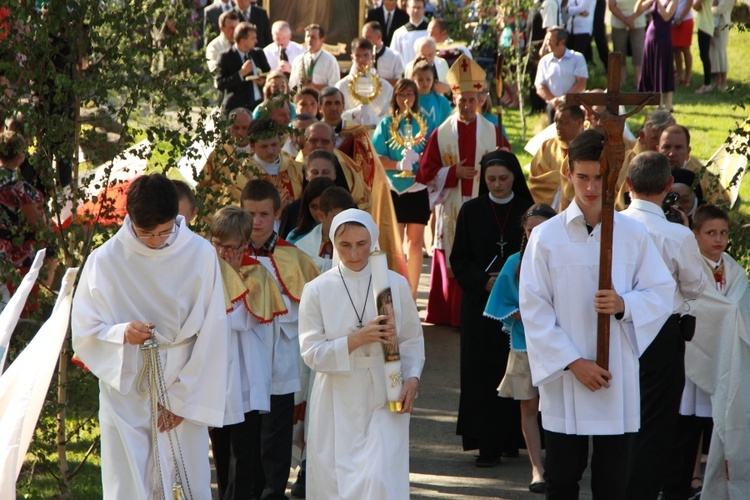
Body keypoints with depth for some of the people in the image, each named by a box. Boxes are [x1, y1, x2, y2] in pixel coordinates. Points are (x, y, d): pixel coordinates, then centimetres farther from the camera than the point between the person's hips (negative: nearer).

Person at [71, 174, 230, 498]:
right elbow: (83, 332, 1)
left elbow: (212, 336, -2)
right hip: (125, 396, 0)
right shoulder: (105, 260, -4)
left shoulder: (200, 255, -4)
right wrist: (121, 334, -20)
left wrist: (182, 399, -4)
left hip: (185, 396, 0)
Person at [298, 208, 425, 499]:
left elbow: (412, 341, 8)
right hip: (337, 405, 1)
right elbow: (311, 352, -5)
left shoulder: (395, 284, 3)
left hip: (383, 400, -1)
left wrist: (412, 377, -10)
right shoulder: (317, 290, 1)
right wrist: (357, 339, -17)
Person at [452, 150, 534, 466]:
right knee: (484, 372, -2)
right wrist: (484, 281, -12)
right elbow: (459, 259, 4)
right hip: (480, 304, 1)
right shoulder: (471, 212, 5)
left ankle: (512, 438, 7)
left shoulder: (528, 212, 2)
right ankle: (488, 445, 0)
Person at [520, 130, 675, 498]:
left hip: (618, 380, 1)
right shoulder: (546, 237, -1)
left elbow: (661, 294, 6)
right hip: (564, 378, -1)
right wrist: (573, 363, -10)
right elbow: (534, 309, -3)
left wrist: (624, 304, -15)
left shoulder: (633, 234, 3)